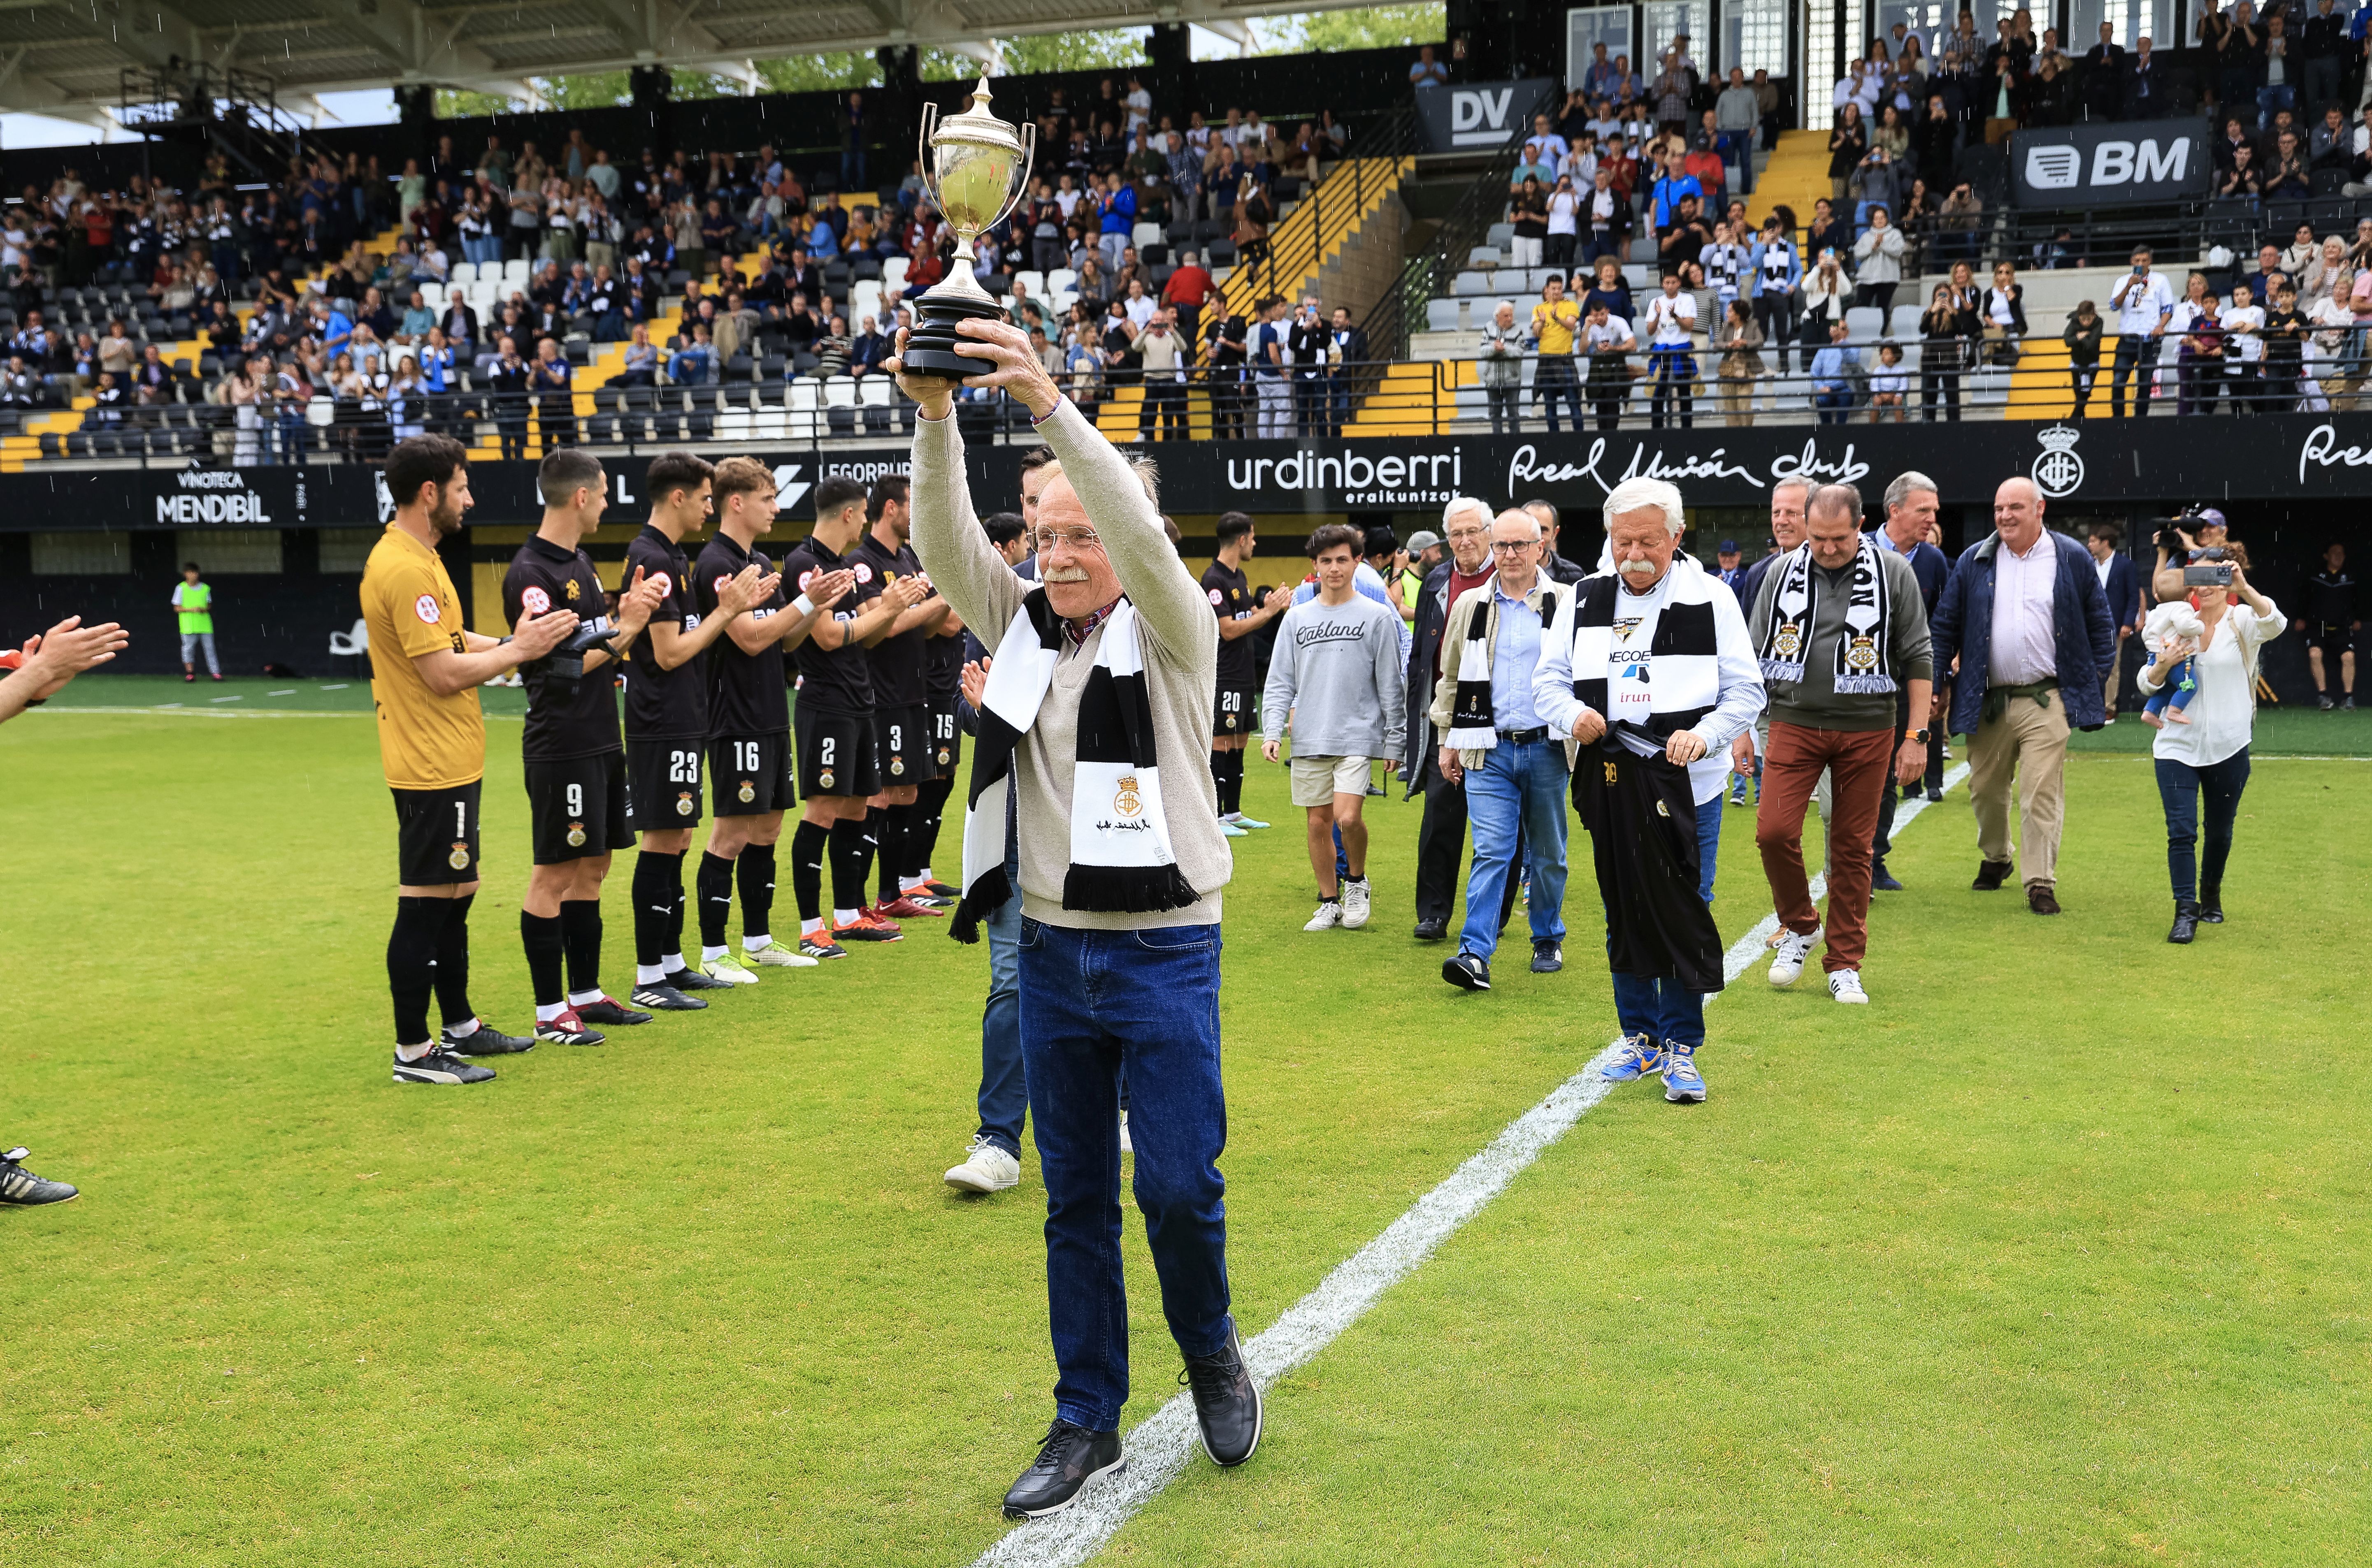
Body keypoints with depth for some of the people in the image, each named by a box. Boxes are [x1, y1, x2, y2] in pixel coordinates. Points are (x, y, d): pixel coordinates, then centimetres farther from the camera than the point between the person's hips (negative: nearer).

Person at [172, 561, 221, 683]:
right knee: (189, 648, -2)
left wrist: (204, 610, -8)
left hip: (205, 625, 2)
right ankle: (190, 673, 7)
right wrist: (191, 609, -16)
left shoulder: (205, 588, 6)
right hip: (188, 625, -2)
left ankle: (216, 673, -1)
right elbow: (177, 608, -1)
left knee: (210, 648, -1)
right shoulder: (181, 588, -1)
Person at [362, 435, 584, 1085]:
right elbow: (444, 672, -21)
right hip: (432, 767, -11)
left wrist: (513, 642, 7)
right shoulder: (405, 569, -19)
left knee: (454, 896, 18)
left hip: (449, 762, 11)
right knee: (425, 905, -4)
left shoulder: (416, 560, 14)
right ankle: (414, 1051, 4)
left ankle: (459, 1026, 30)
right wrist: (519, 651, -11)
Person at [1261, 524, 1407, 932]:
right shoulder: (1297, 619, 9)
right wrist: (1272, 731, -3)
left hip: (1359, 736, -3)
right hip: (1309, 741, 3)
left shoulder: (1377, 616, 1)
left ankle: (1357, 880, 10)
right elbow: (1280, 681, 9)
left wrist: (1394, 741, -1)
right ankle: (1329, 902, 20)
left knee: (1347, 816, -17)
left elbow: (1391, 685, 2)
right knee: (1318, 822, 6)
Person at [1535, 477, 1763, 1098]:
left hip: (1687, 786, -3)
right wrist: (1572, 714, -12)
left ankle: (1681, 1047, 11)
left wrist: (1704, 736, -18)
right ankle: (1641, 1035, 26)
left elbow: (1746, 691, -1)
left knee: (1685, 915, -1)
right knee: (1623, 913, 12)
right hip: (1610, 783, 3)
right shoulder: (1583, 599, 6)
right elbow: (1548, 678, 9)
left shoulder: (1711, 599, -2)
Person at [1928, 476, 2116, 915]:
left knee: (2042, 794, -8)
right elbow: (1945, 625, 8)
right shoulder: (1974, 561, 6)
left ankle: (2041, 882, -2)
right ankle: (1996, 858, 36)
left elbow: (2100, 623, 9)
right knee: (1986, 790, 12)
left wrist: (2098, 678, 4)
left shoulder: (2072, 559, 4)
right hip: (1987, 699, 2)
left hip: (2047, 701, -2)